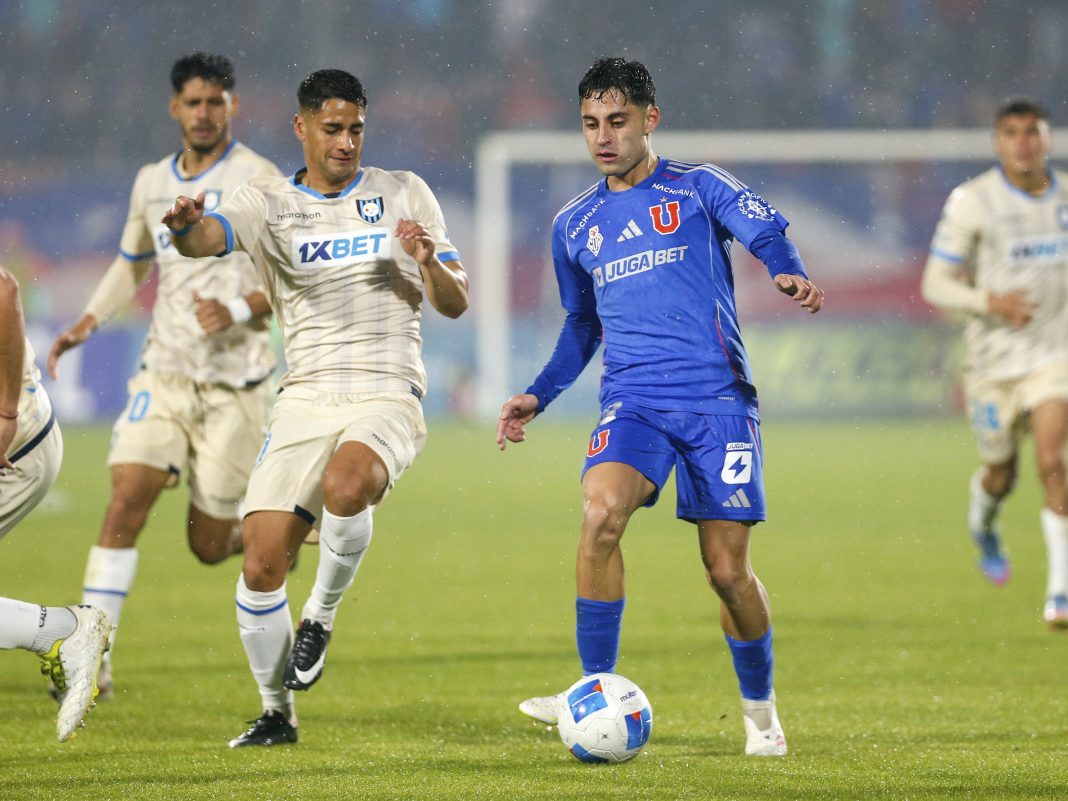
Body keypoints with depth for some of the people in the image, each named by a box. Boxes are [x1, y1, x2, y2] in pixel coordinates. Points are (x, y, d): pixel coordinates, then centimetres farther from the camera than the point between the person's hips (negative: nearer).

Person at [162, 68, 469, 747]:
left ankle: (322, 615, -8)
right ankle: (277, 712, 14)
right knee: (261, 565, -8)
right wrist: (185, 227, -39)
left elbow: (455, 305, 10)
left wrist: (428, 261, -12)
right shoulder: (269, 202, 7)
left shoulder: (405, 193, 9)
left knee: (345, 485, -36)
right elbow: (206, 237, -15)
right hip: (306, 401, 2)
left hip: (388, 400, -2)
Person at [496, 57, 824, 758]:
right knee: (602, 514, -27)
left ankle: (761, 710, 21)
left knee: (728, 569, -3)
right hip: (634, 401, 2)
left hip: (717, 398, -2)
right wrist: (539, 396, 17)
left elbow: (766, 229, -12)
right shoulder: (575, 225, 16)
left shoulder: (698, 188, 5)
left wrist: (789, 273, -34)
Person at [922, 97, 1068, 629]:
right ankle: (983, 526, 50)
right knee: (1001, 475, 13)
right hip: (993, 360, -1)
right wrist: (989, 302, -26)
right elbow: (935, 285, -10)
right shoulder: (972, 201, -10)